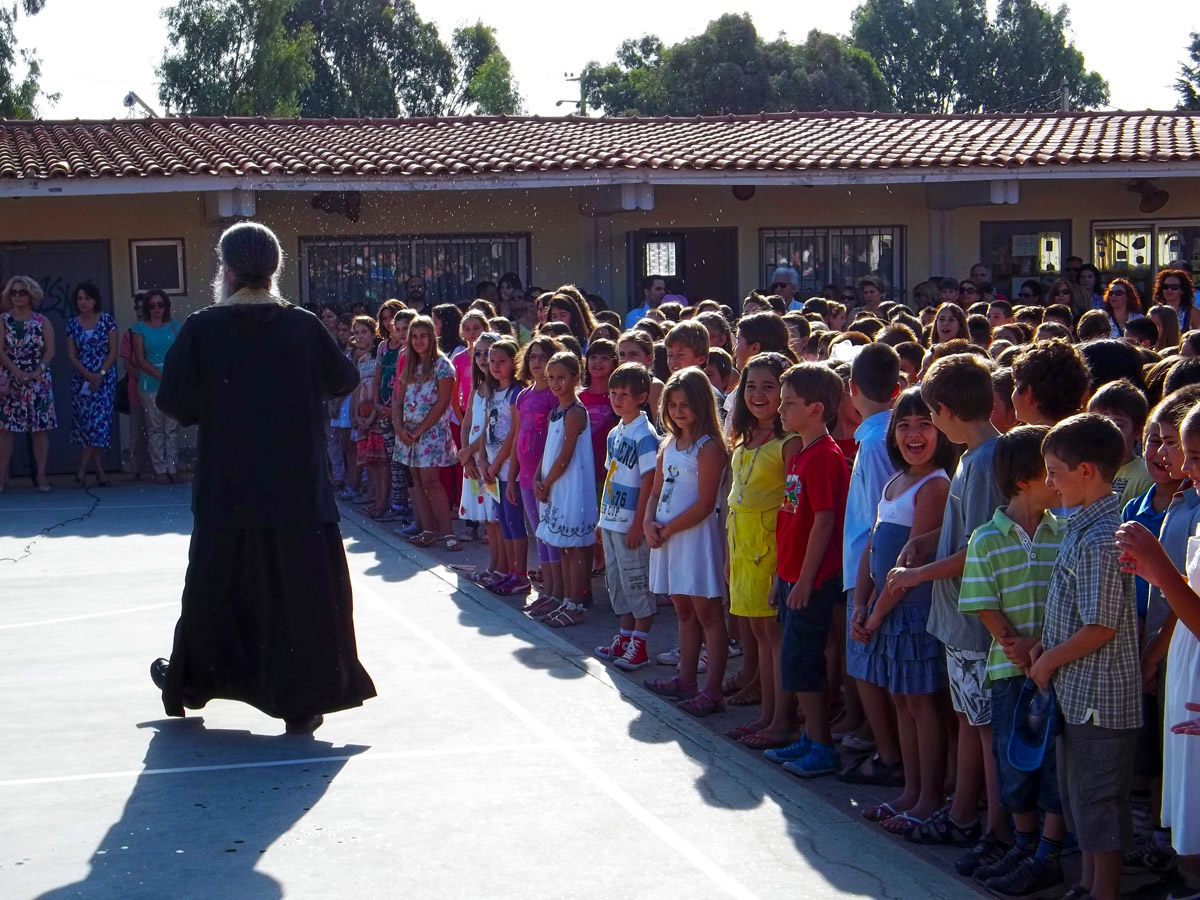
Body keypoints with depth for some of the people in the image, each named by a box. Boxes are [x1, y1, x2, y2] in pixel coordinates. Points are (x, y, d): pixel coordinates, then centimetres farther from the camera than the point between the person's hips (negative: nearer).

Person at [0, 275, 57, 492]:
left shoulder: (42, 322, 7)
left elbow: (50, 351, 1)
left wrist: (38, 371, -14)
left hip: (38, 382, 1)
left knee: (40, 428, -1)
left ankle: (41, 475, 3)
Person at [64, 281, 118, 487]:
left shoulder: (107, 320, 1)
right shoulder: (72, 324, 8)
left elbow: (113, 351, -2)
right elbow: (71, 355, 3)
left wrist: (100, 374, -13)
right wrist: (88, 375, -11)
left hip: (104, 378, -2)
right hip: (81, 379, 3)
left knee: (99, 421, -11)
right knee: (85, 422, 0)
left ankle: (82, 470, -7)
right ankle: (100, 472, 3)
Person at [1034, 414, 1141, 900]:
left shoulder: (1100, 538, -22)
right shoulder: (1082, 527, 9)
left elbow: (1101, 627, -23)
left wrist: (1048, 661, -12)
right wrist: (1046, 648, 6)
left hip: (1099, 695, -10)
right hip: (1079, 693, 10)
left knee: (1099, 800, 1)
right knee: (1078, 794, 20)